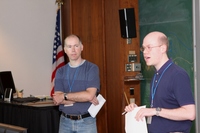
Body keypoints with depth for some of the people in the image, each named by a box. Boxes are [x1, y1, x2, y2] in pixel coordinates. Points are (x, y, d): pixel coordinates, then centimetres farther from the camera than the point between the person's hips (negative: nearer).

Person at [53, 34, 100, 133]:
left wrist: (65, 96, -10)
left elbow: (89, 95, -17)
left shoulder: (92, 68, -5)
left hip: (86, 121, -3)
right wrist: (84, 97, -13)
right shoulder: (60, 71, 6)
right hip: (65, 121, 3)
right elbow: (57, 100, -5)